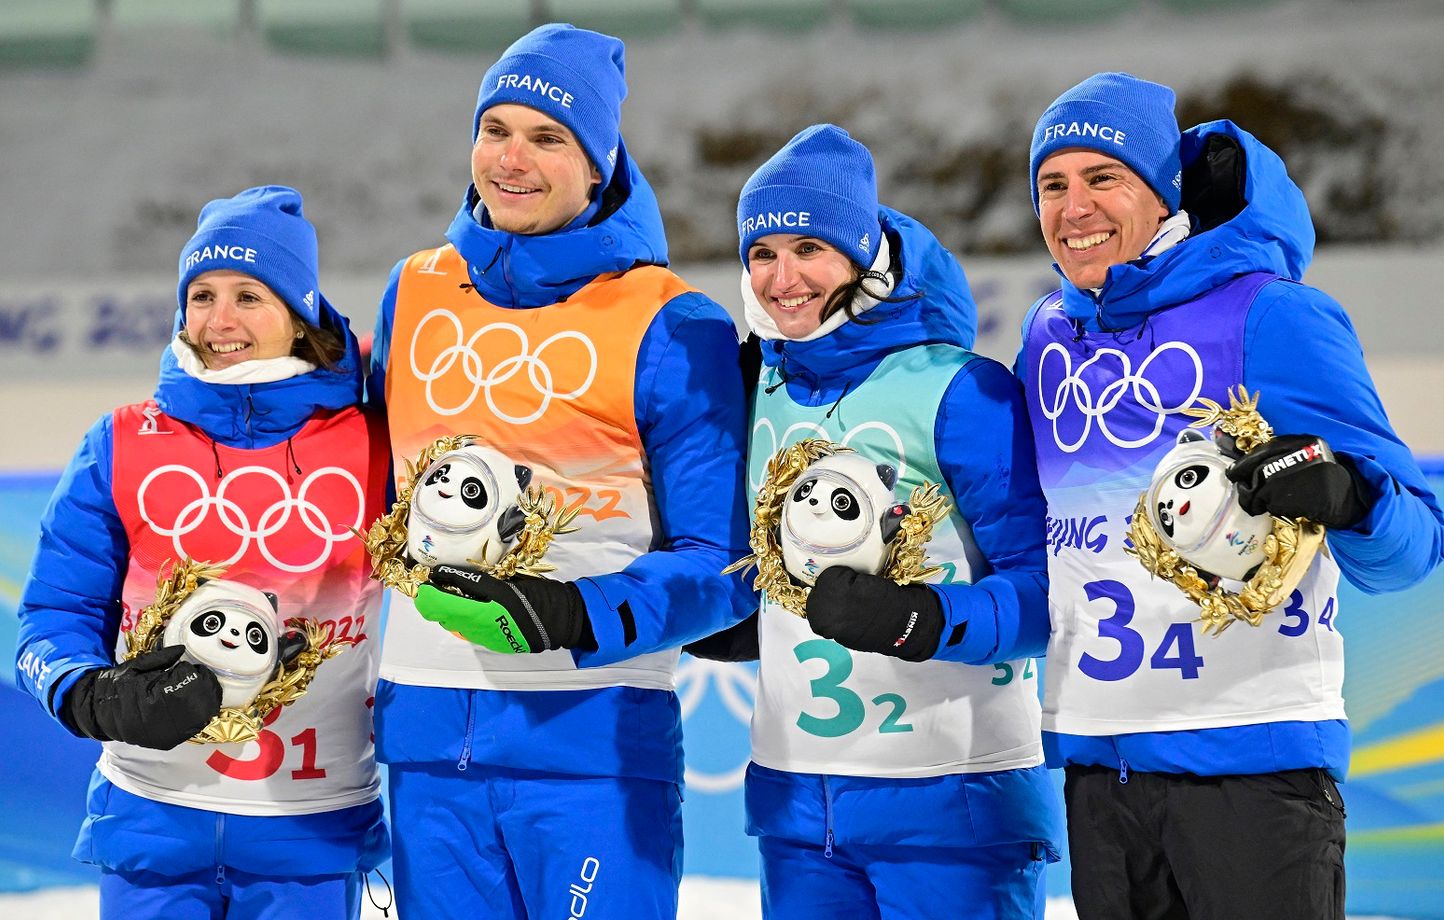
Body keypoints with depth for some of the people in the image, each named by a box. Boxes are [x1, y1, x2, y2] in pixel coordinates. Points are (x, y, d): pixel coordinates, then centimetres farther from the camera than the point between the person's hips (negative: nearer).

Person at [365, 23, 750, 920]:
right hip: (426, 732, 5)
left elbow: (720, 564, -6)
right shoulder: (415, 294, 11)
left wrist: (577, 619, -21)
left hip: (595, 734, -5)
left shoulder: (673, 328, -4)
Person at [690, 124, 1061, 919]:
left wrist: (920, 621, -28)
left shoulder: (965, 391, -10)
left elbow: (1044, 588, -13)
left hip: (953, 795, -6)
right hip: (792, 792, 6)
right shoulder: (756, 395, 10)